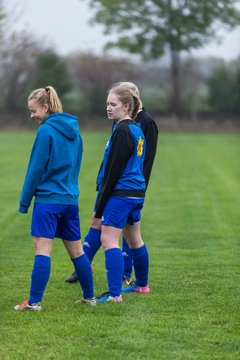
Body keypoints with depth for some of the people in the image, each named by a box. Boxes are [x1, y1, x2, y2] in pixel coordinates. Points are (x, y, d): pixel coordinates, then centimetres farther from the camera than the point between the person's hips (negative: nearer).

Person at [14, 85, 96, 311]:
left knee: (42, 249, -8)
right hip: (71, 199, 7)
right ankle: (89, 297, 21)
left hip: (48, 199, -7)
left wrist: (24, 201, -3)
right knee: (76, 249, 14)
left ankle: (34, 301, -10)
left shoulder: (46, 131, -10)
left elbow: (36, 168, -10)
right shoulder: (74, 131, 12)